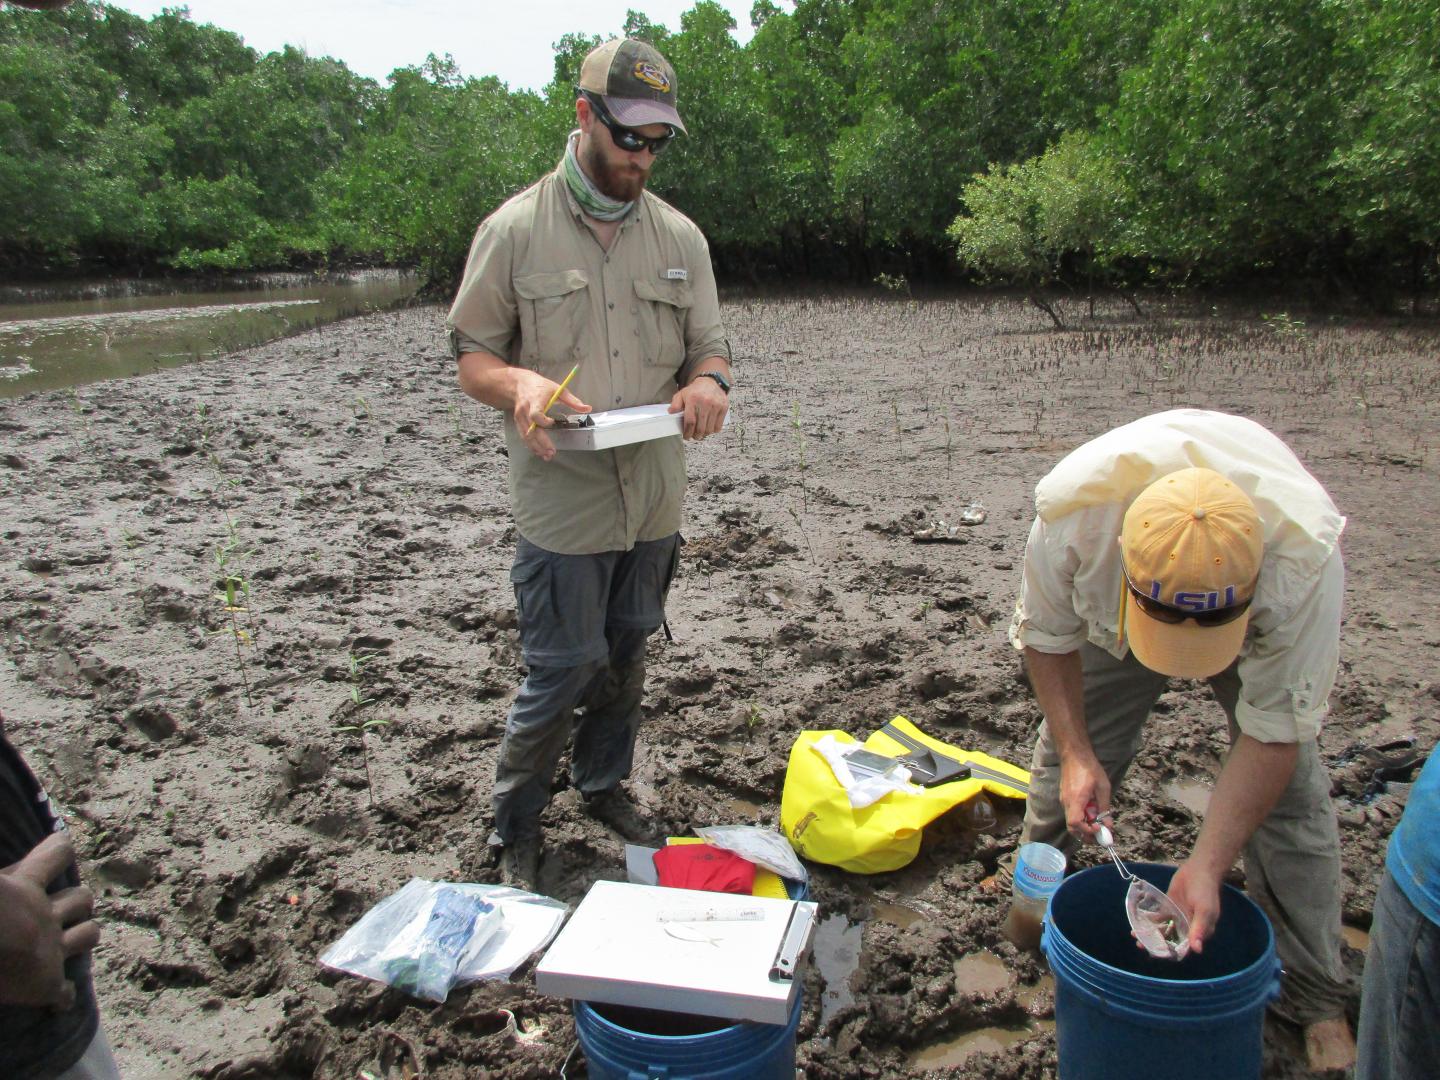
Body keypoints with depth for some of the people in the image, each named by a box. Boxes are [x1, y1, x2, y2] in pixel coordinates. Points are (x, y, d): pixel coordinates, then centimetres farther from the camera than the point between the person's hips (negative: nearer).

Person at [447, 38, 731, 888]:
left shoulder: (680, 237, 8)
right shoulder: (514, 230, -3)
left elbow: (710, 346, 11)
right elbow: (472, 356, -2)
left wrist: (708, 382, -14)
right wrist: (520, 383, -25)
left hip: (655, 502, 4)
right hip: (561, 505, -4)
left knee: (627, 660, 17)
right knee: (561, 673, 1)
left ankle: (605, 785, 41)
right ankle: (516, 829, 23)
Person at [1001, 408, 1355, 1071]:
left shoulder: (1307, 553, -43)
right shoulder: (1070, 513, -41)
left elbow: (1272, 734, -33)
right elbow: (1046, 636, -19)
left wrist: (1205, 867, -37)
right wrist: (1077, 756, -28)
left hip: (1262, 626, -1)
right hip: (1111, 607, 2)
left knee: (1291, 791, -9)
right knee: (1064, 750, 3)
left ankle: (1315, 998, 10)